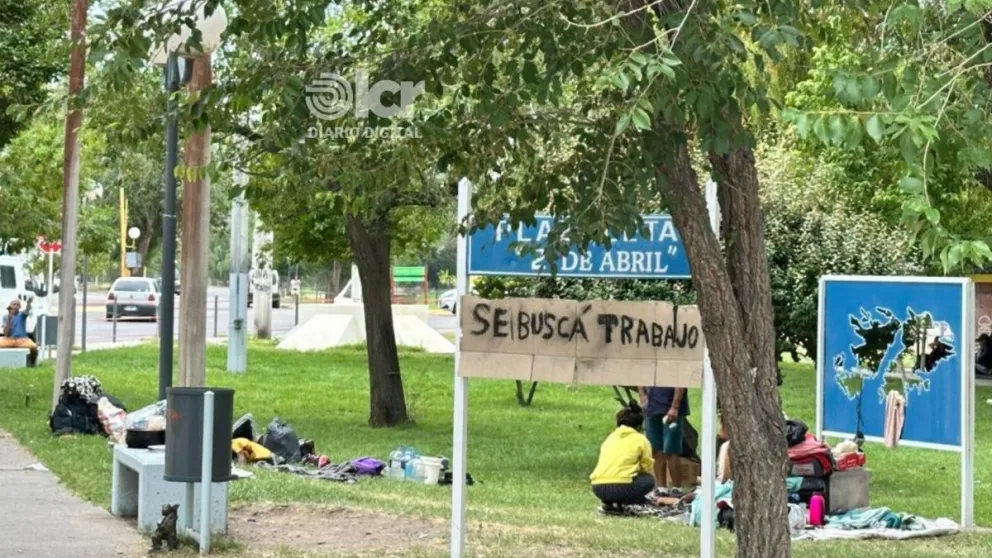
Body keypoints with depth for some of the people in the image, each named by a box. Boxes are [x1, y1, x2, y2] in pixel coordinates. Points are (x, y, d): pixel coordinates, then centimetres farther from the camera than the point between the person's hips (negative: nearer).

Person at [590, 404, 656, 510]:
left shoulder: (610, 438, 23)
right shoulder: (640, 439, 8)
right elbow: (647, 467, 12)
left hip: (598, 488, 6)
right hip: (621, 487, -6)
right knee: (649, 480, 21)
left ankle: (608, 502, 7)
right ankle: (622, 503, -1)